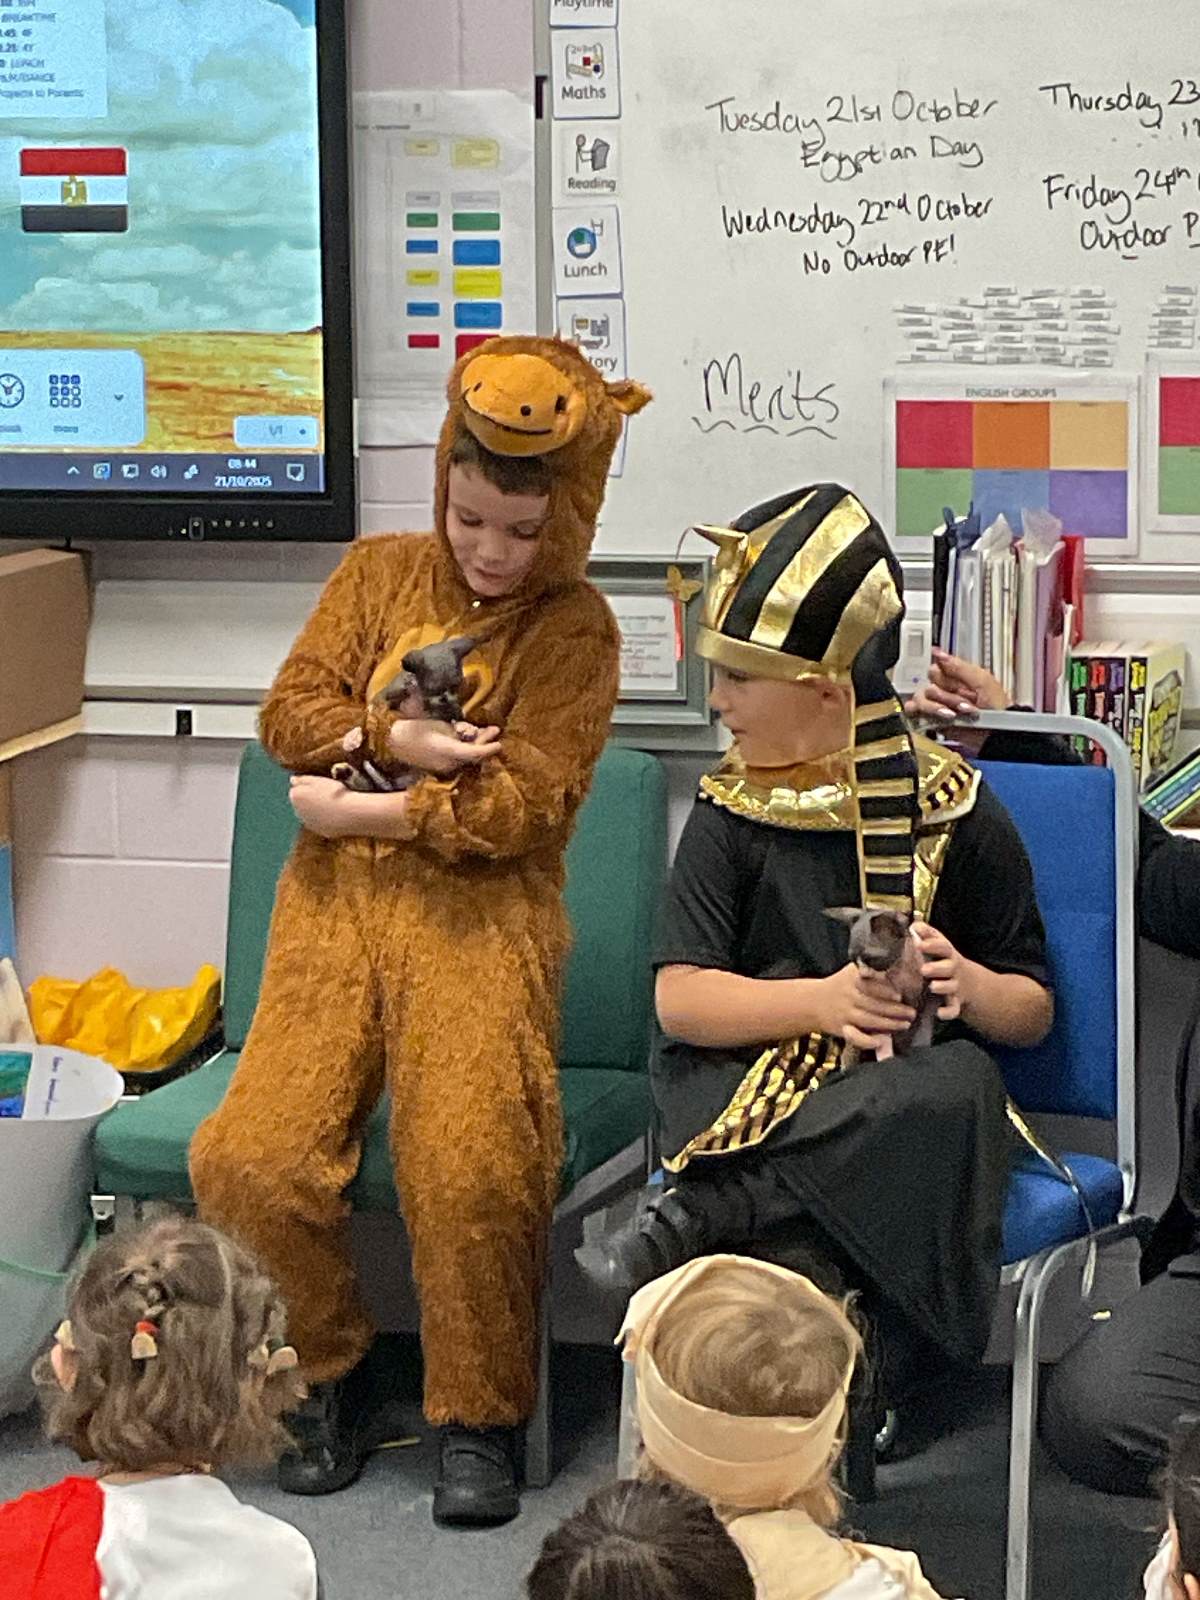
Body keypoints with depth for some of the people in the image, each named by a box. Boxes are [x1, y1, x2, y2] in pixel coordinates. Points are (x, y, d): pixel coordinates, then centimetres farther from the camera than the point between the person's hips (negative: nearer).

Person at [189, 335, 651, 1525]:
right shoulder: (381, 570, 17)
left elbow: (521, 807, -7)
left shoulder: (574, 627, 4)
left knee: (470, 1169, -26)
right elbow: (290, 712, 9)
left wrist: (356, 809, -5)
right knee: (252, 1159, -17)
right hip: (338, 896, 3)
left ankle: (477, 1417, -2)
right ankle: (324, 1375, 9)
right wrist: (398, 741, -7)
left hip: (481, 908, -3)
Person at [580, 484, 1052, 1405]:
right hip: (760, 1084, 0)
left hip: (903, 1110, 1)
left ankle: (701, 1214, -36)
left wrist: (973, 988, -16)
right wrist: (824, 1000, -20)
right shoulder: (733, 816, 6)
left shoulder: (955, 814, 4)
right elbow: (680, 999, -4)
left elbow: (1033, 1013, 8)